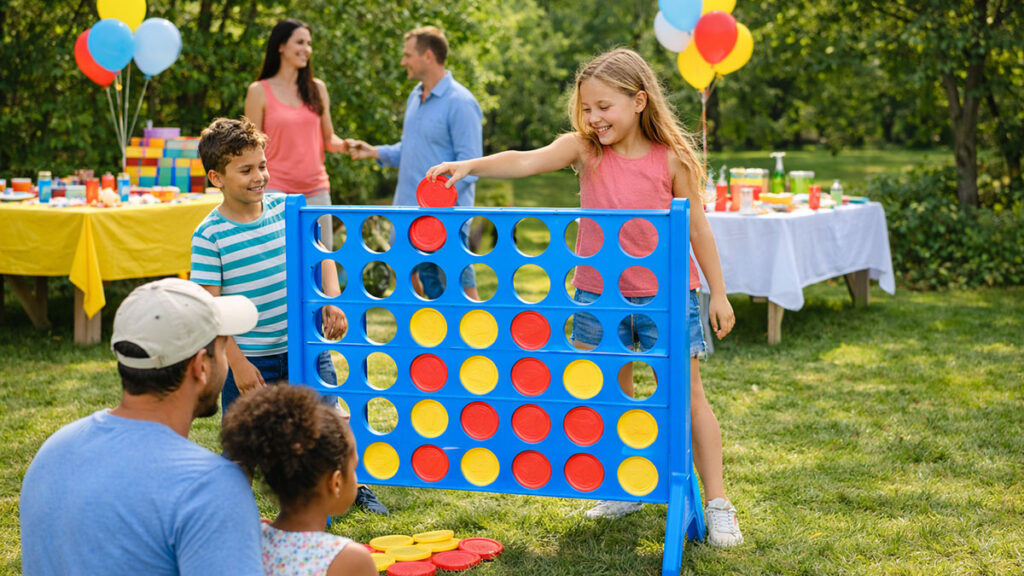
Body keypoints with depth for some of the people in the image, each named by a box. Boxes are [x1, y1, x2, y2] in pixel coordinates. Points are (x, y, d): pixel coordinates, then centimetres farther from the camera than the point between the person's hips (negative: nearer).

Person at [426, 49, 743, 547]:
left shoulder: (671, 159, -9)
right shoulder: (584, 148, -5)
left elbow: (696, 227, -2)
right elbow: (525, 162, -19)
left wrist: (718, 293, 1)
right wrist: (468, 166, -35)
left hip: (665, 291, -3)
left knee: (686, 391, -1)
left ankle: (716, 503, 7)